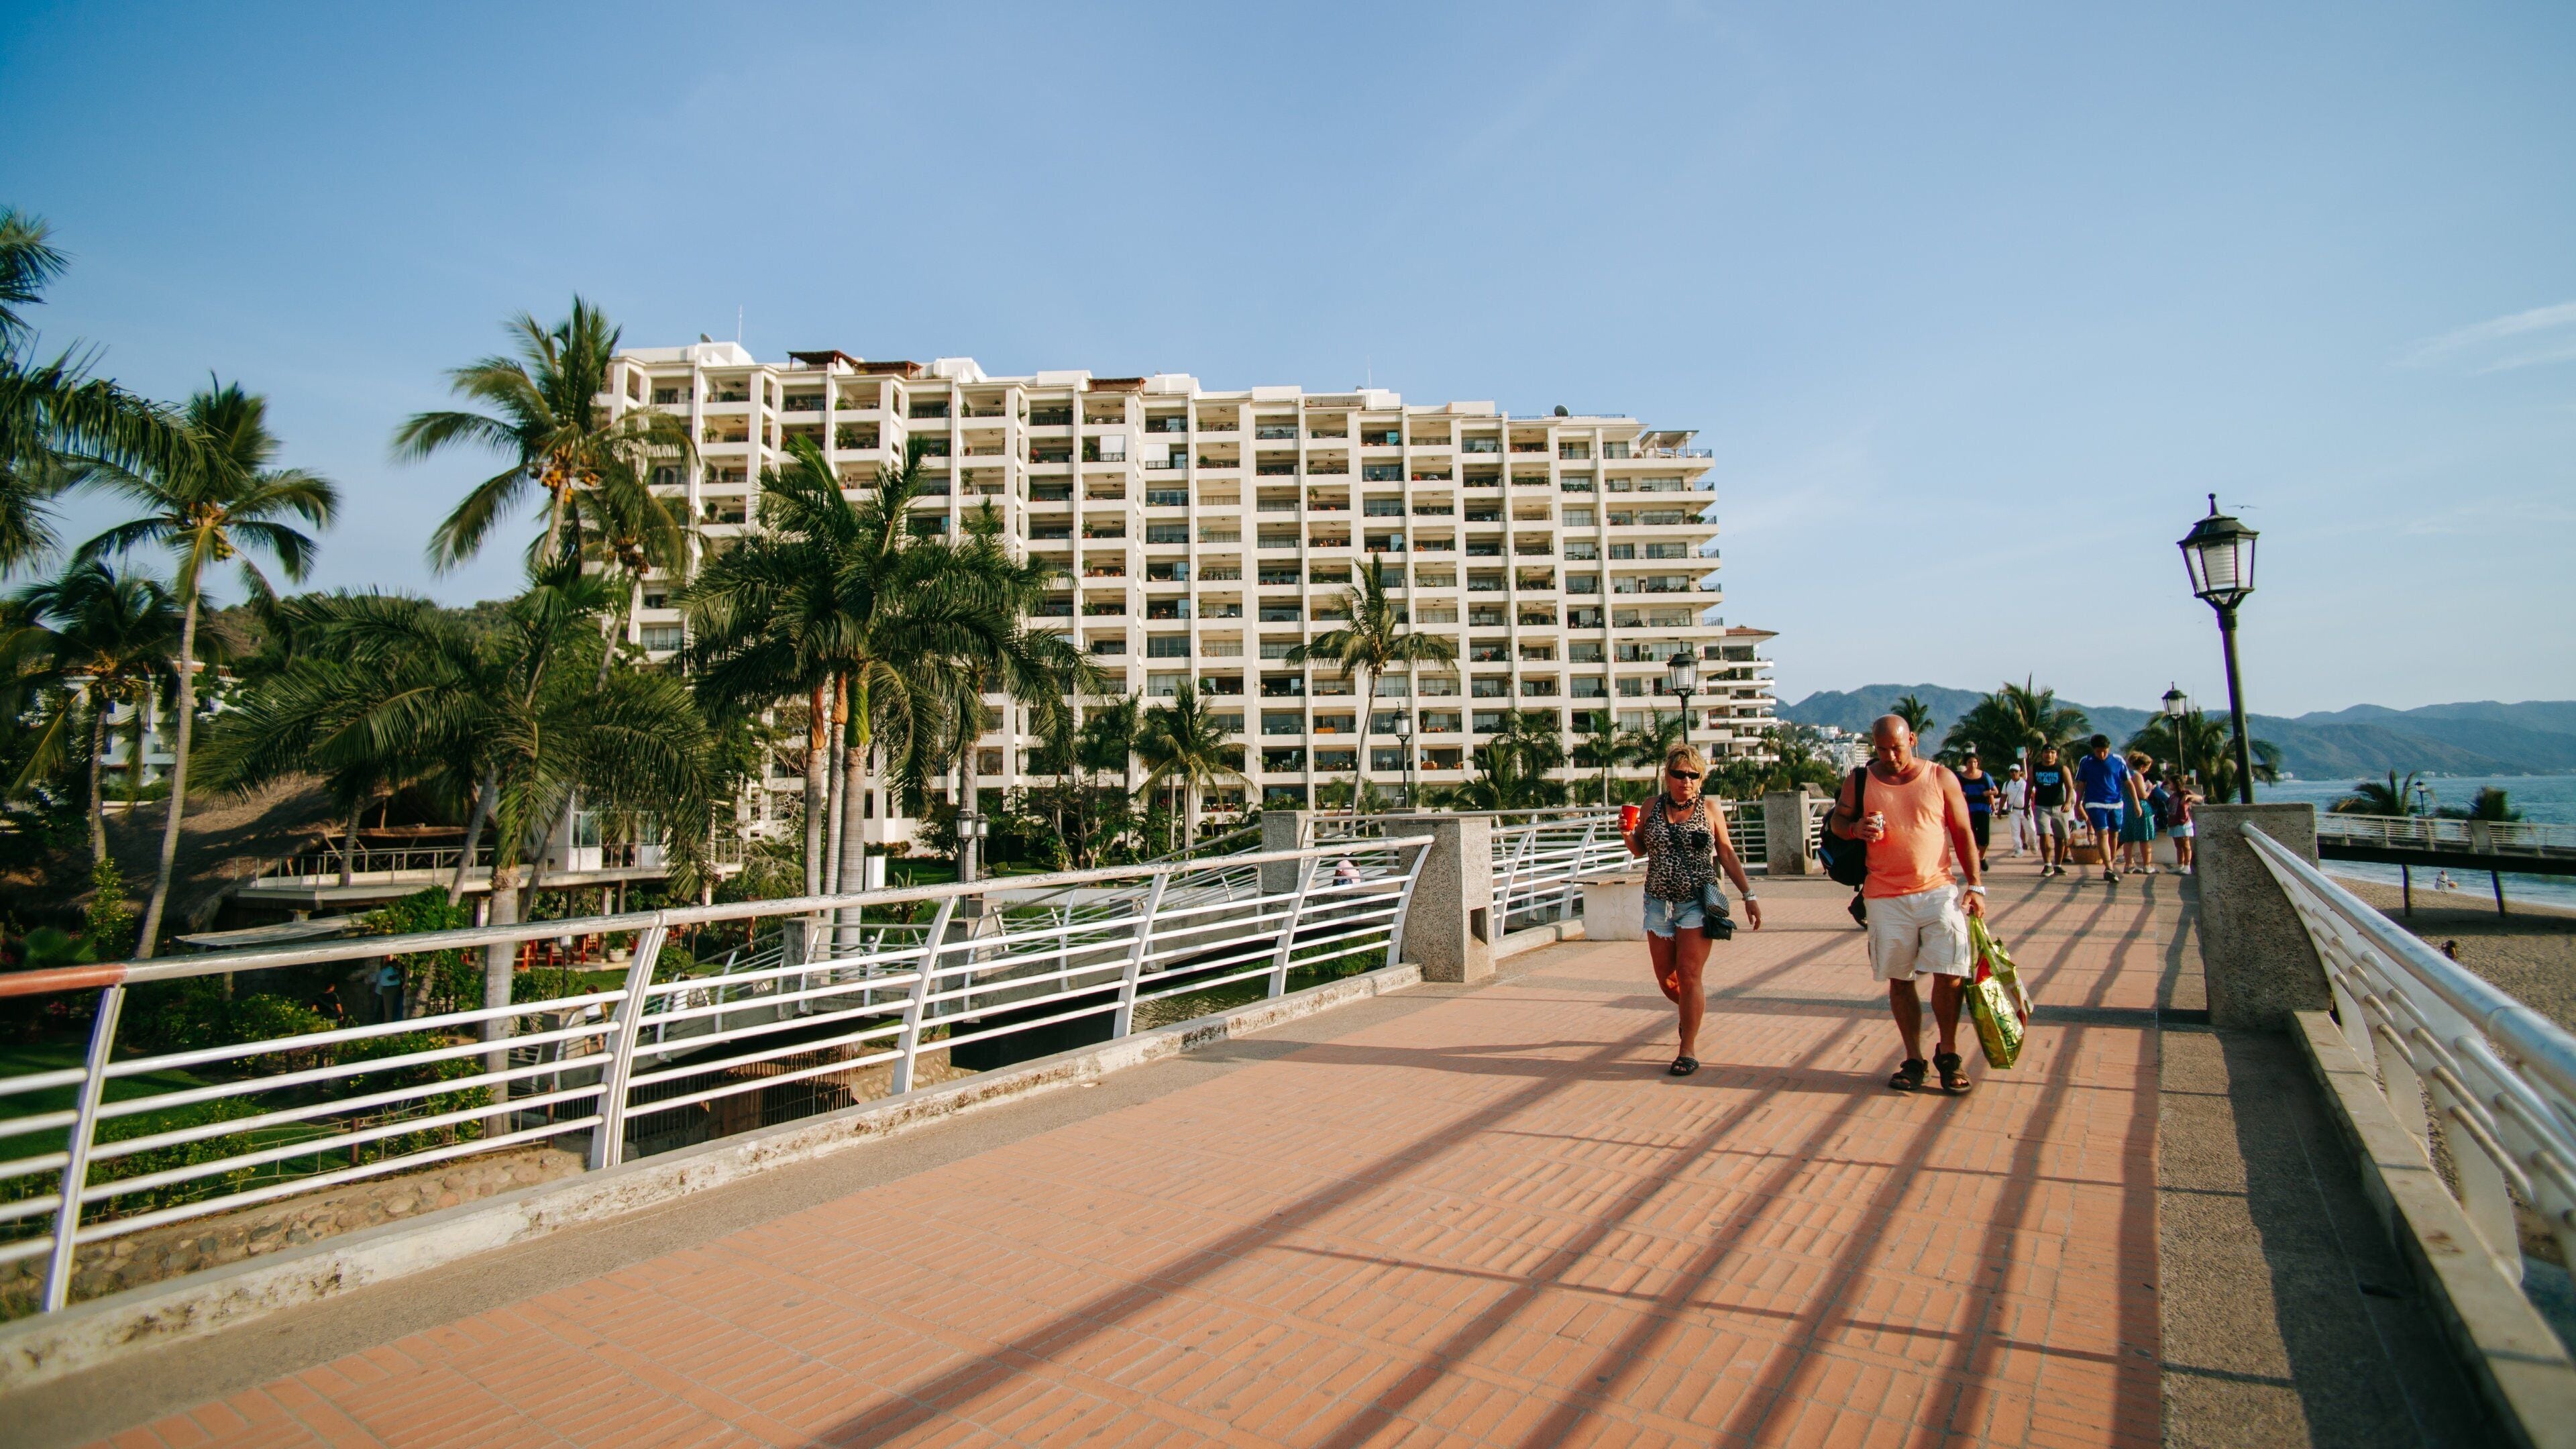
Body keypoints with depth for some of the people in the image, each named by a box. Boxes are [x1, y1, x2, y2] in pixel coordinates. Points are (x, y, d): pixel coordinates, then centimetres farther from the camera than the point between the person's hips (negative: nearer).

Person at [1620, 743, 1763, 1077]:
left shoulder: (1709, 808, 1)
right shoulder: (1652, 807, 5)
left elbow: (1727, 854, 5)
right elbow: (1640, 850, 13)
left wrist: (1749, 895, 1)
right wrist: (1628, 836, -9)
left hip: (1696, 903, -3)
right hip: (1659, 903, 3)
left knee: (1688, 976, -7)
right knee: (1665, 978, 10)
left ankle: (1688, 1050, 5)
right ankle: (1694, 1010, 42)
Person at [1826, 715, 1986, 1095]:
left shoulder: (1941, 778, 4)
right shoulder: (1859, 782, 4)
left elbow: (1963, 833, 6)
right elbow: (1835, 821, 10)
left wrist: (1976, 885, 1)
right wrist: (1855, 828, -13)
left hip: (1938, 890, -1)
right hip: (1886, 898, 1)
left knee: (1950, 975, -5)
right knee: (1899, 979, 6)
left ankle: (1948, 1054, 16)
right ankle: (1913, 1059, 19)